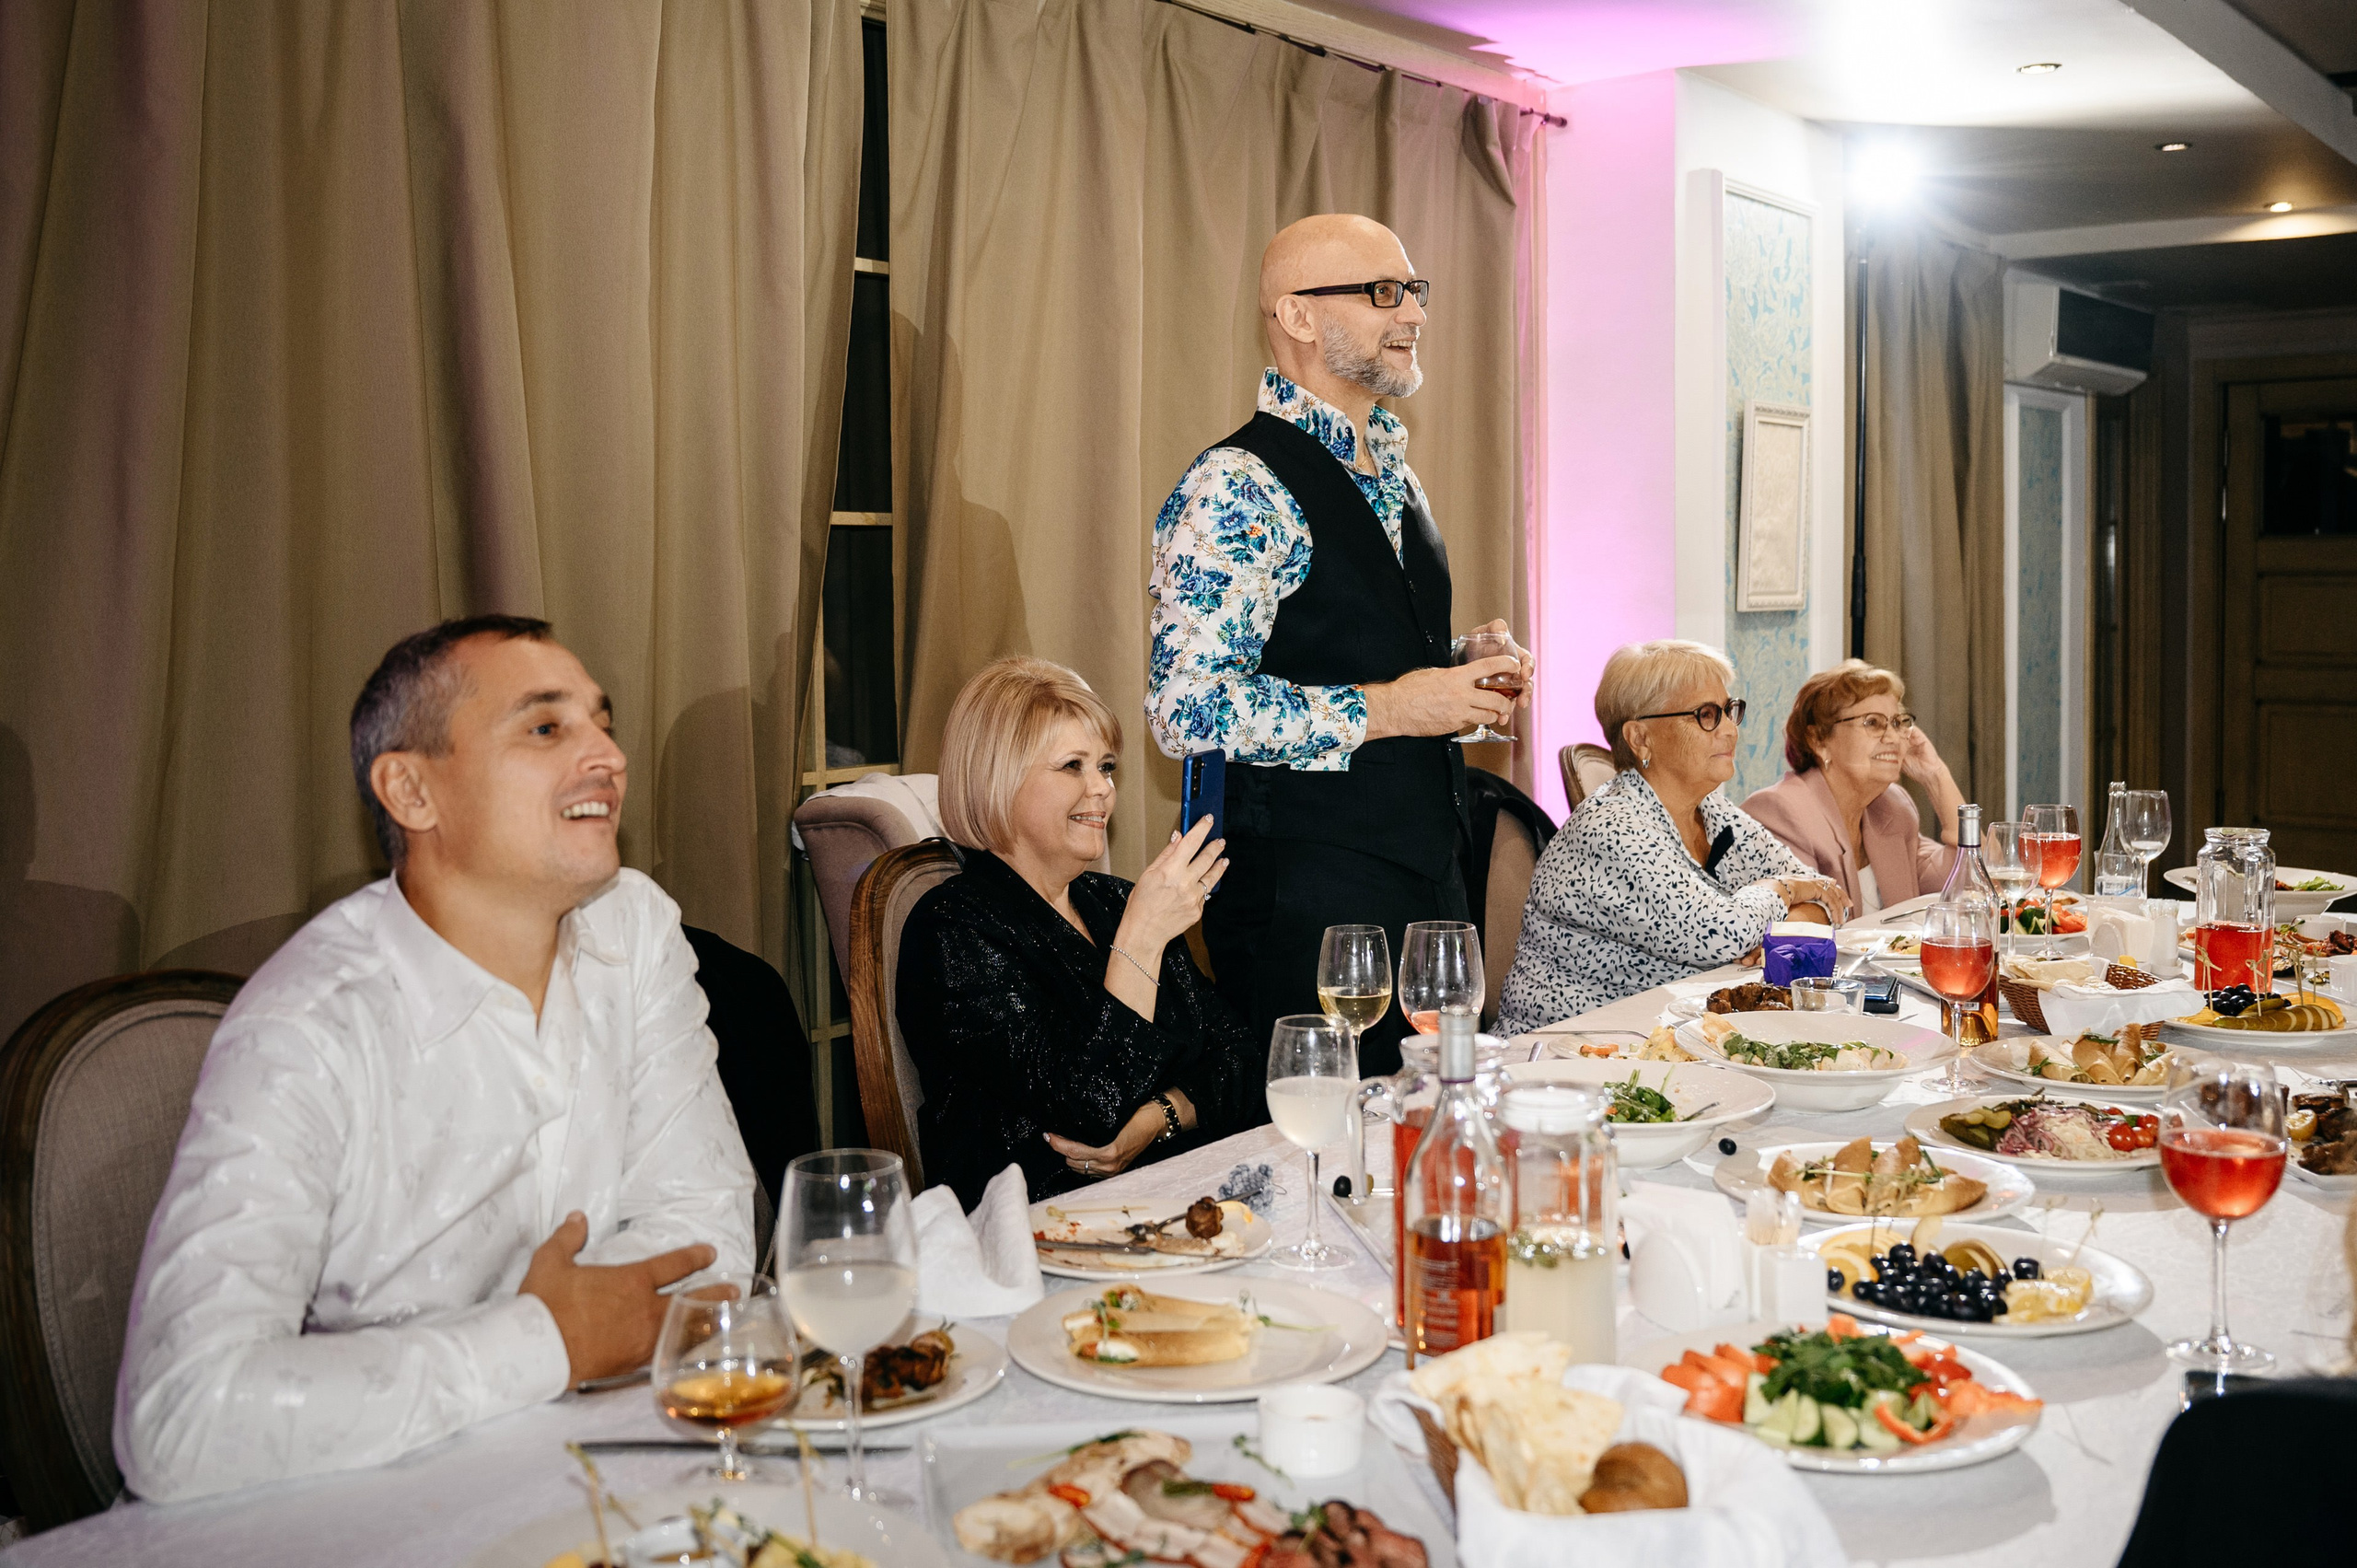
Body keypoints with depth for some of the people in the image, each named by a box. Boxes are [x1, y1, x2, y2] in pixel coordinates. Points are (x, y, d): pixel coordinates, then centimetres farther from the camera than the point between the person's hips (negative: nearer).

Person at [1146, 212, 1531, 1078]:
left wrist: (1462, 680, 7)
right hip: (1309, 901, -9)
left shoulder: (1393, 475, 16)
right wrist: (1383, 709, -20)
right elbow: (1187, 708, -23)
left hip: (1429, 872, 9)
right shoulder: (1236, 489, -14)